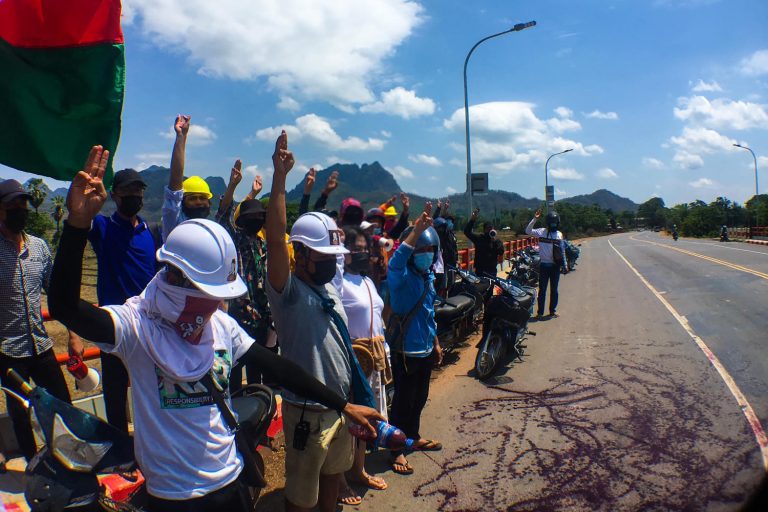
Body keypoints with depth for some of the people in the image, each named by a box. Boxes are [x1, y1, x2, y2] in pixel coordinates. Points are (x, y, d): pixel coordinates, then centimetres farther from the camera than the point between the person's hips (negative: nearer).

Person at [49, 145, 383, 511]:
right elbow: (65, 307, -33)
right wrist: (77, 223, -46)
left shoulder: (223, 325, -4)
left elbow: (277, 367, -1)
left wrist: (342, 405, 0)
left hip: (230, 481, 5)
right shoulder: (137, 325, -18)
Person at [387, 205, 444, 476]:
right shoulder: (401, 276, -18)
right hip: (405, 350, -8)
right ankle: (396, 450, 22)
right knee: (403, 401, 5)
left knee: (420, 397, 23)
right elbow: (396, 261, -45)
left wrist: (436, 343, 21)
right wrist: (418, 227, -52)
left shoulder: (428, 276, 7)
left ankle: (413, 436, 43)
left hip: (425, 349, 8)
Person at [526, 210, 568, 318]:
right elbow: (528, 231, -17)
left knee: (554, 289, 10)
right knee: (542, 289, 1)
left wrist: (565, 265, 13)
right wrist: (534, 219, -22)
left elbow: (562, 251, 14)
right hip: (544, 265, -3)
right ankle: (540, 312, 7)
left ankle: (553, 310, 21)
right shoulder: (541, 231, -1)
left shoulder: (559, 234, 9)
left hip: (555, 265, 3)